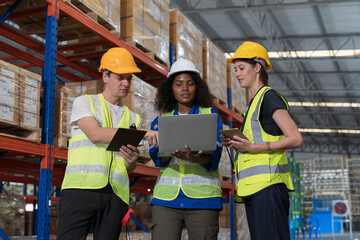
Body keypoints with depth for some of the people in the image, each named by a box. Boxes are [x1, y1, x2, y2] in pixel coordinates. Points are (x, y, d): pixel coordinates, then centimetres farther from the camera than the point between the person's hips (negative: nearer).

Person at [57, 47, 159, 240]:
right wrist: (143, 134, -16)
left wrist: (132, 160, -7)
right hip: (81, 187, -3)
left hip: (115, 194, 4)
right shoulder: (84, 103, 11)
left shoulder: (133, 118, 21)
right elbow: (95, 134, -10)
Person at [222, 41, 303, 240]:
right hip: (254, 186, 9)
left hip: (267, 184, -9)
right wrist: (235, 143, 8)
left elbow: (296, 139, -11)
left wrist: (254, 147, -17)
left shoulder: (270, 97, -3)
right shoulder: (255, 102, 25)